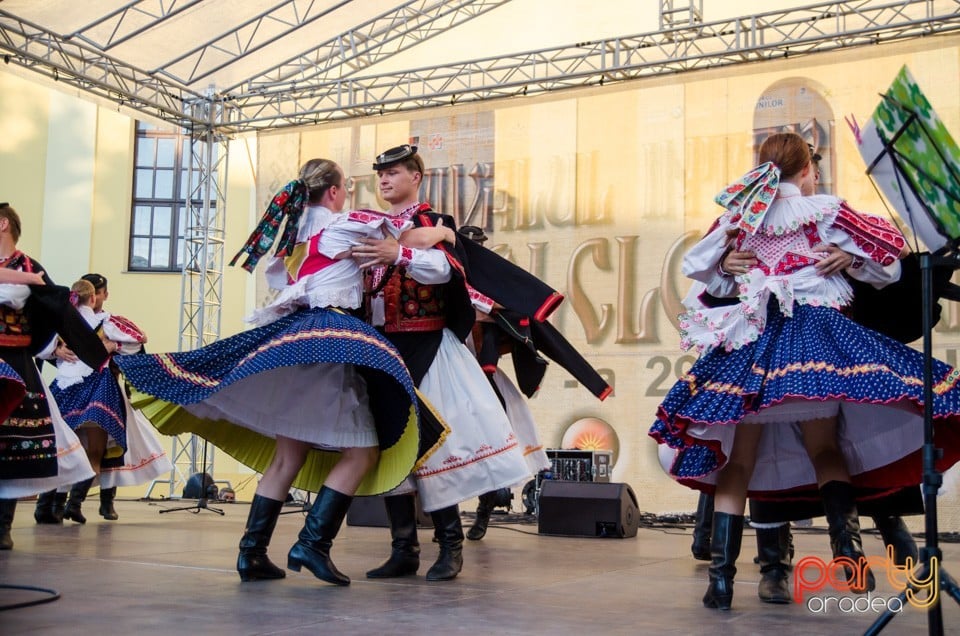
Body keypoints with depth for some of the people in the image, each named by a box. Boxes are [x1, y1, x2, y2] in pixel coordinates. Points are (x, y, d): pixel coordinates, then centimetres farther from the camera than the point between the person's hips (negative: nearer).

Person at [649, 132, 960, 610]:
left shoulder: (740, 215, 11)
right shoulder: (826, 211, 4)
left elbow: (697, 265, 18)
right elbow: (888, 256, 8)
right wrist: (850, 259, 23)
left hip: (753, 336, 2)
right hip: (815, 330, -1)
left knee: (737, 462, 6)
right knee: (825, 451, 10)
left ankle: (721, 576, 1)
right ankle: (847, 544, -13)